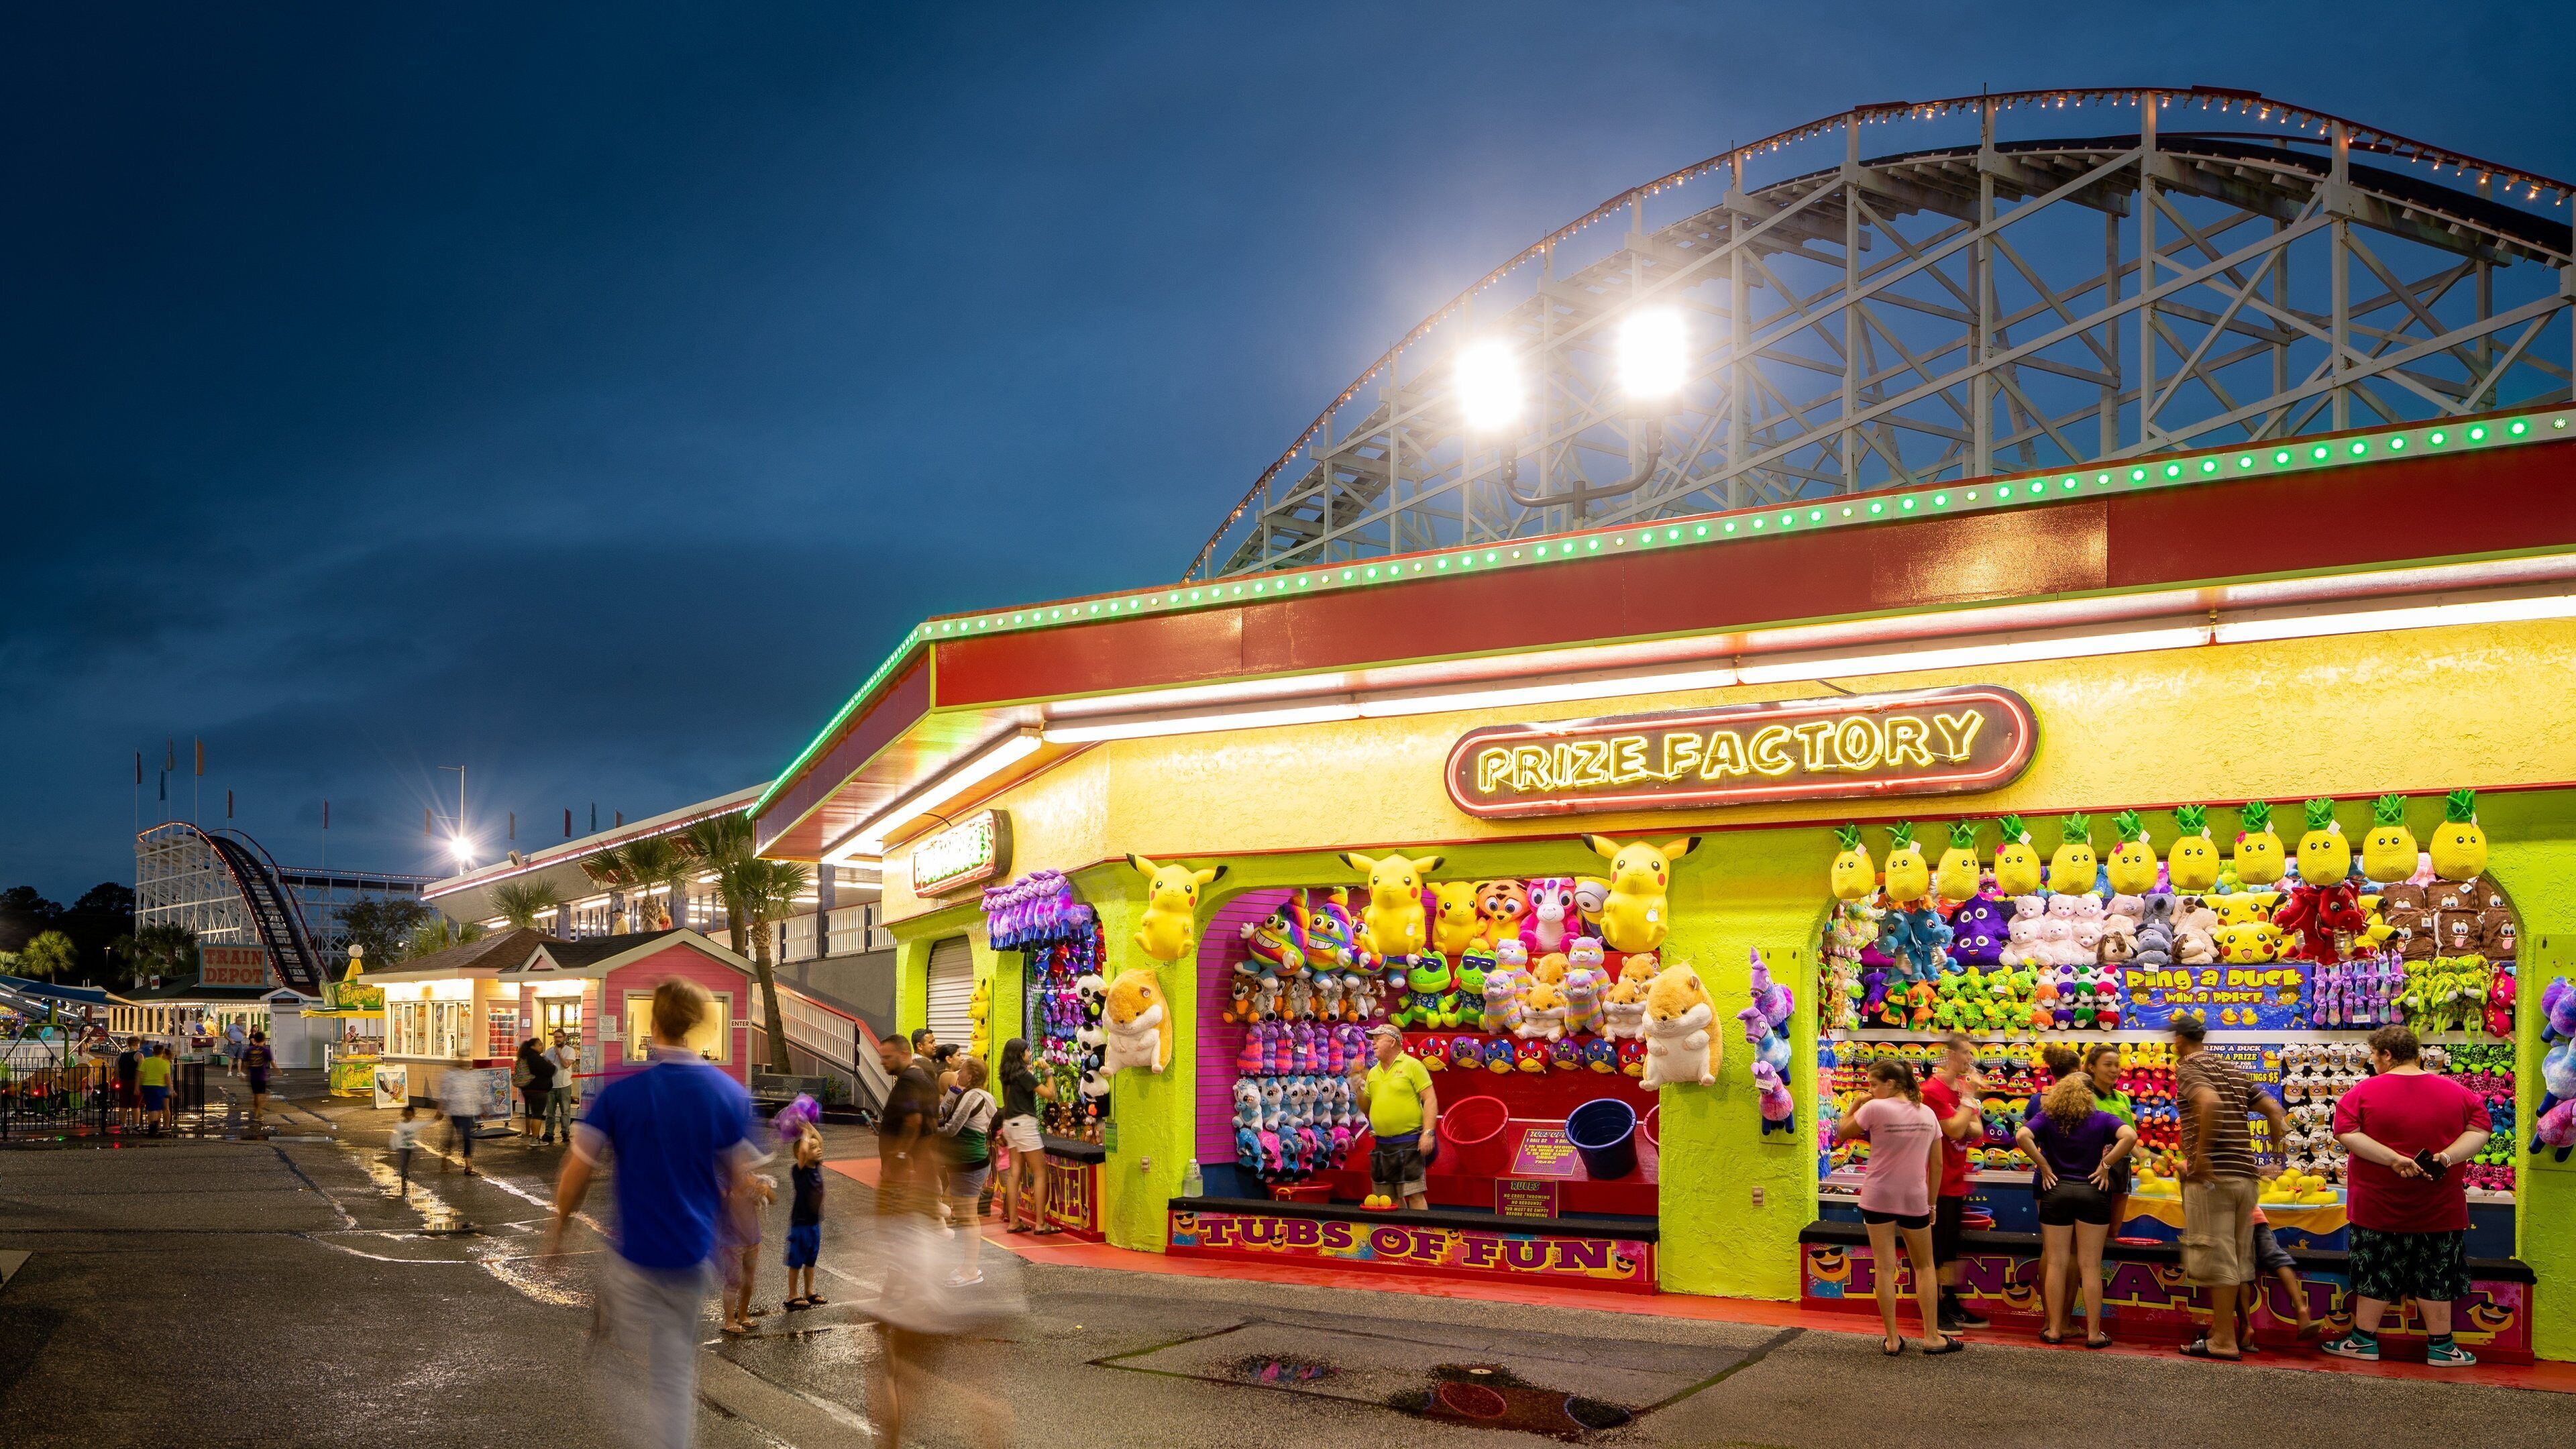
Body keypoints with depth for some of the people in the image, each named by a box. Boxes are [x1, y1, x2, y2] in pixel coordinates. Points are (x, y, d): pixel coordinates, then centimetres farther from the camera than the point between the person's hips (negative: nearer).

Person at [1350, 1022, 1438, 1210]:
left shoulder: (1412, 1066, -4)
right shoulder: (1373, 1072, 15)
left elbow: (1430, 1099, -9)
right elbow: (1367, 1107, 22)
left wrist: (1428, 1133, -17)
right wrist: (1359, 1091, 3)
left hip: (1409, 1143, -7)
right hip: (1382, 1144, 7)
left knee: (1414, 1194, -9)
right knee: (1389, 1198, 10)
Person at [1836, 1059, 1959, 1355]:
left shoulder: (1875, 1109, -12)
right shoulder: (1927, 1113, 4)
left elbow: (1842, 1134, -3)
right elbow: (1936, 1164, 7)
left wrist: (1856, 1104, 4)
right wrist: (1931, 1202, 14)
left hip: (1878, 1198, -3)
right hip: (1915, 1200, 3)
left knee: (1884, 1268, 2)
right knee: (1925, 1267, 16)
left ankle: (1892, 1340, 5)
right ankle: (1932, 1336, 16)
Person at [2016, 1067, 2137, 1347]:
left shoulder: (2046, 1117, -2)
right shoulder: (2101, 1120, -2)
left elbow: (2022, 1136, -19)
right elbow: (2130, 1136, -19)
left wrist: (2043, 1166, -9)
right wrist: (2106, 1165, -11)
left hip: (2055, 1191, 1)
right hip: (2093, 1192, -1)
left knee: (2055, 1263, 7)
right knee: (2090, 1266, 5)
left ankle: (2054, 1329, 11)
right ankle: (2094, 1333, 8)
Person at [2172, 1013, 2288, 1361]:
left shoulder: (2188, 1069, -6)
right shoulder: (2233, 1070, 18)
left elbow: (2210, 1101, -27)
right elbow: (2274, 1110, 15)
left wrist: (2201, 1153, -21)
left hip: (2212, 1176, -8)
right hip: (2247, 1175, 8)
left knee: (2217, 1259, -3)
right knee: (2238, 1260, 13)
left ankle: (2224, 1341, -1)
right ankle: (2226, 1330, 20)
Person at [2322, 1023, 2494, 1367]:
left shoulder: (2364, 1091, -9)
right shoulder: (2457, 1093, 0)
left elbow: (2345, 1132, -16)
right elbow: (2480, 1129, -2)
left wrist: (2392, 1159, -18)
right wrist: (2447, 1156, -12)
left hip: (2378, 1207, -2)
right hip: (2439, 1209, 2)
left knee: (2374, 1273, 8)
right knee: (2435, 1275, 11)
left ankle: (2364, 1341, 15)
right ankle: (2441, 1347, 17)